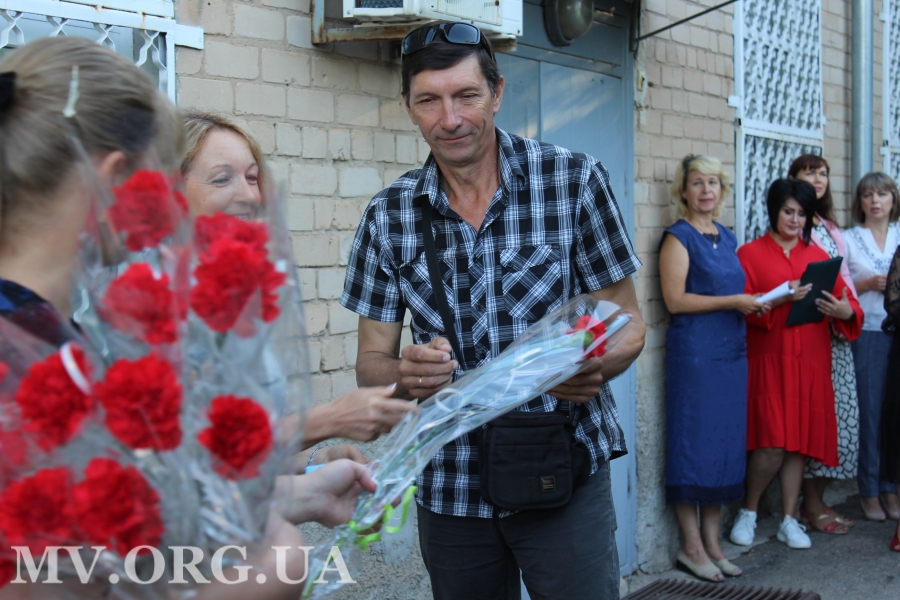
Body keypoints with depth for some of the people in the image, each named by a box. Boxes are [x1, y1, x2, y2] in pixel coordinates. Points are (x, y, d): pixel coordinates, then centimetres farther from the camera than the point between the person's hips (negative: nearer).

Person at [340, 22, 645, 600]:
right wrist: (405, 374, -21)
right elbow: (372, 362, 3)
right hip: (450, 483, 2)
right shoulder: (389, 215, 0)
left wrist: (594, 365, -24)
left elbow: (628, 324, -1)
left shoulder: (575, 179, -7)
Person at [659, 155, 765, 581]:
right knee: (693, 445, -3)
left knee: (726, 446, 8)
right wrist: (733, 301, -15)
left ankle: (712, 542, 18)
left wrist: (754, 304, 5)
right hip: (693, 352, -7)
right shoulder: (679, 237, -5)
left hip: (732, 352, 7)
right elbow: (675, 299, -13)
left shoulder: (727, 237, 16)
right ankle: (691, 547, 7)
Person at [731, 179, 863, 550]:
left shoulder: (818, 255, 14)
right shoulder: (750, 254, 3)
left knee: (799, 442, 4)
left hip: (811, 362, 4)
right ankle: (747, 512, 12)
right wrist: (779, 299, -22)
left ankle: (789, 520, 16)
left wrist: (846, 311, -14)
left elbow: (847, 303, 9)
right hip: (768, 360, -4)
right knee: (772, 444, -10)